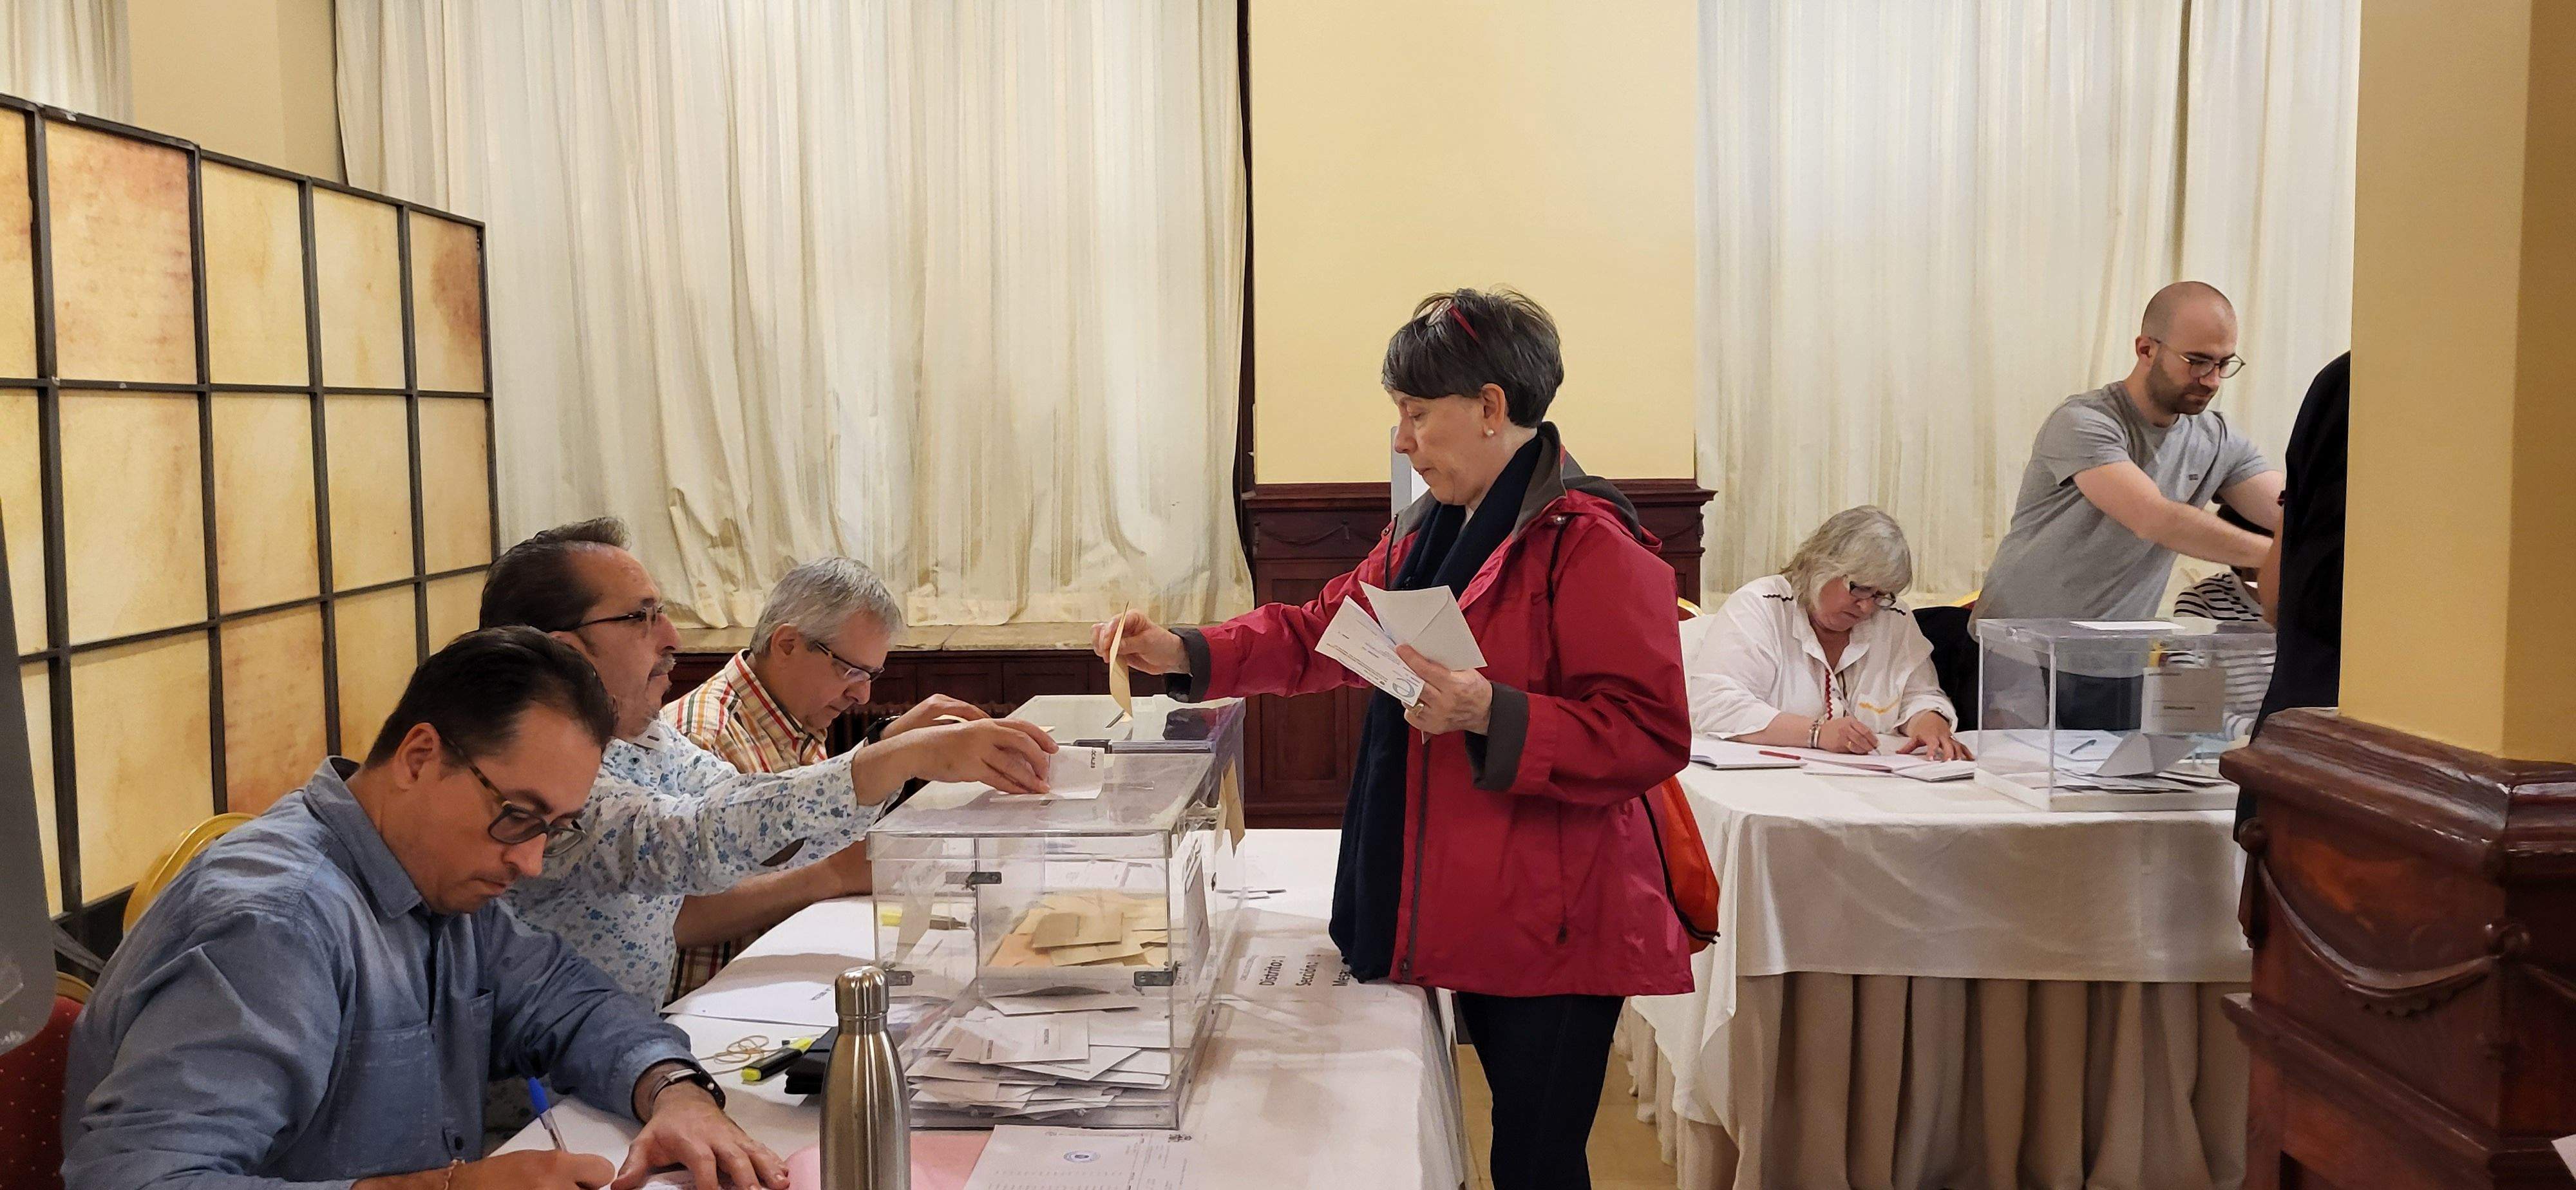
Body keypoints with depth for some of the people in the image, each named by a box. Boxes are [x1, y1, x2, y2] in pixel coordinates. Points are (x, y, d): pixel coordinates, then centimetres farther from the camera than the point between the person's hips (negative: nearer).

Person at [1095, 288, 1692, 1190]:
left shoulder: (1588, 542, -17)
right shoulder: (1429, 535, 13)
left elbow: (1652, 735, -20)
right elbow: (1319, 631, 17)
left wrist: (1489, 714, -28)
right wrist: (1182, 654, 5)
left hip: (1554, 925, -8)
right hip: (1473, 914, 8)